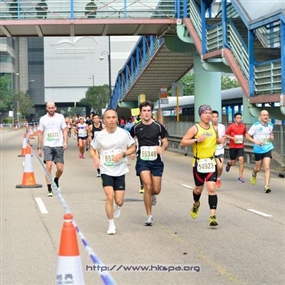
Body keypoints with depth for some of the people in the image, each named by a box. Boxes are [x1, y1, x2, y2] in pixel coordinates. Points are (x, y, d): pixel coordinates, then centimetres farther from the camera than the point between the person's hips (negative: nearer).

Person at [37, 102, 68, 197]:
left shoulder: (60, 117, 4)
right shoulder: (43, 119, 5)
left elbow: (64, 130, 6)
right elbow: (40, 133, 9)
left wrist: (65, 142, -10)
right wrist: (39, 148, 7)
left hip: (59, 146, 1)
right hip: (47, 146, -1)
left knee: (60, 168, -1)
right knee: (48, 166, -14)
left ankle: (56, 180, 32)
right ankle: (49, 189, -8)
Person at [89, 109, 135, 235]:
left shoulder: (124, 133, -5)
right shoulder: (99, 136, -5)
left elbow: (132, 148, 4)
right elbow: (92, 150, 8)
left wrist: (123, 154, -15)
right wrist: (95, 158, -13)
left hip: (120, 171, 1)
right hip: (106, 171, -1)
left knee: (119, 201, 0)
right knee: (109, 197, -16)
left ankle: (117, 207, 40)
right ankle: (111, 225, 2)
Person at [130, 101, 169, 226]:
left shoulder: (158, 126, -1)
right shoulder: (136, 127, 2)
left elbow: (165, 141, 5)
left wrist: (162, 148, -16)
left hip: (156, 160, 1)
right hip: (142, 160, -1)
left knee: (156, 190, 2)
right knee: (147, 185, -17)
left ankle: (152, 195, 43)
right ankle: (149, 215, -6)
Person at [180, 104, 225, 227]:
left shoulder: (214, 129, 6)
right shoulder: (195, 128, -8)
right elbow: (182, 143, -11)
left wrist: (220, 140, 3)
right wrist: (196, 140, -23)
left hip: (211, 163, 2)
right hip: (198, 163, -2)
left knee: (211, 188, -11)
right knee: (199, 189, 14)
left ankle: (213, 216, -10)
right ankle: (196, 204, 47)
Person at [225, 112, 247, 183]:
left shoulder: (243, 126, 3)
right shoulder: (231, 126, -7)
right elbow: (226, 135, -3)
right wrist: (233, 138, -17)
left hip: (241, 146, 2)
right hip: (232, 146, -2)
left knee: (241, 160, -14)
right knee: (233, 163, 6)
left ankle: (240, 177, -7)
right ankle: (229, 163, 46)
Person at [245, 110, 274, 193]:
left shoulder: (270, 125, 3)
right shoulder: (256, 126, -10)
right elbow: (247, 136, -8)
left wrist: (272, 137, 1)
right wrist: (256, 141, -21)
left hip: (267, 149, 2)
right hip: (258, 149, -2)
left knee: (267, 168, -12)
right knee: (258, 168, 13)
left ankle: (267, 186, -15)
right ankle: (254, 174, 49)